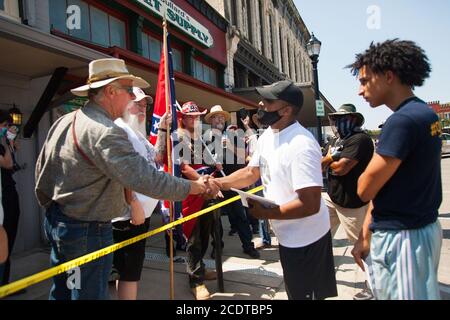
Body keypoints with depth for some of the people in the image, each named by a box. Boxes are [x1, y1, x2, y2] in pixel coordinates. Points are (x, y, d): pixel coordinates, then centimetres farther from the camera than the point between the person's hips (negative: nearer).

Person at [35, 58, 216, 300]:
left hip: (55, 221, 10)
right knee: (90, 293, 7)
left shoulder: (63, 122, 5)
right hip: (87, 230, -10)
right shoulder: (106, 132, -25)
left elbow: (41, 169, 13)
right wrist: (195, 187, -21)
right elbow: (146, 179, -31)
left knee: (61, 292, 25)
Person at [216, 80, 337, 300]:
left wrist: (266, 213, -23)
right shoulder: (267, 135, 0)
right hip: (287, 236, 9)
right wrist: (217, 183, -4)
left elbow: (310, 205, -31)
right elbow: (251, 172, 8)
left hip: (306, 239, -9)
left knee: (307, 294, 13)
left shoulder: (302, 145, -30)